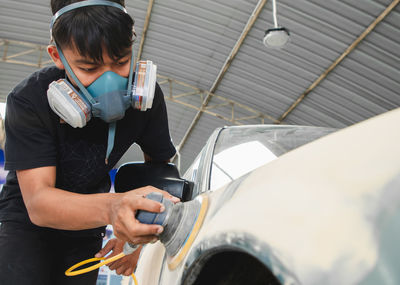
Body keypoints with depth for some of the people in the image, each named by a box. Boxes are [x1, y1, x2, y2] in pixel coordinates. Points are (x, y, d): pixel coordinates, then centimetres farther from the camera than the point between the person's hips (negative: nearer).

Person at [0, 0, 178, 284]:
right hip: (27, 222, -3)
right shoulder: (29, 100, -29)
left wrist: (137, 233, -27)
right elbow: (37, 202, -36)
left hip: (86, 230, 3)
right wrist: (112, 208, -57)